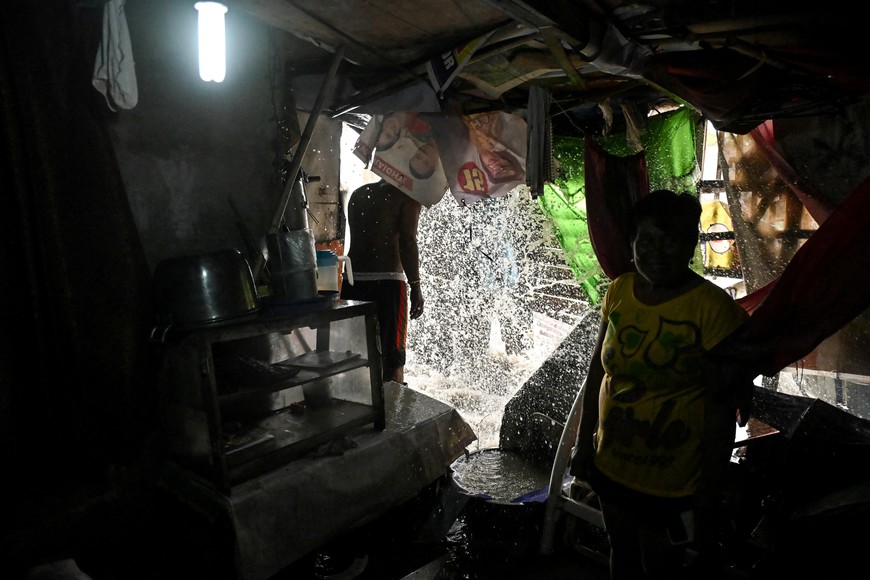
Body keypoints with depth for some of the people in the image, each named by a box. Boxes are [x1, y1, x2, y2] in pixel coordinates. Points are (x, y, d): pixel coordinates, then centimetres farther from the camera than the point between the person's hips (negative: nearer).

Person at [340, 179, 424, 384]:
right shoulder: (407, 196, 0)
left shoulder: (358, 194, 18)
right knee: (392, 358, 1)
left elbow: (360, 238, 15)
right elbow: (407, 241, -10)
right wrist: (415, 286, -9)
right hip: (387, 282, -5)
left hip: (352, 280, 6)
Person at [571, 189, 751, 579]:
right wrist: (583, 443, 8)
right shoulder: (619, 291, -6)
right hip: (610, 466, 5)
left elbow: (721, 412, -16)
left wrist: (709, 500, -11)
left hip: (671, 485, -4)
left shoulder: (713, 309, -20)